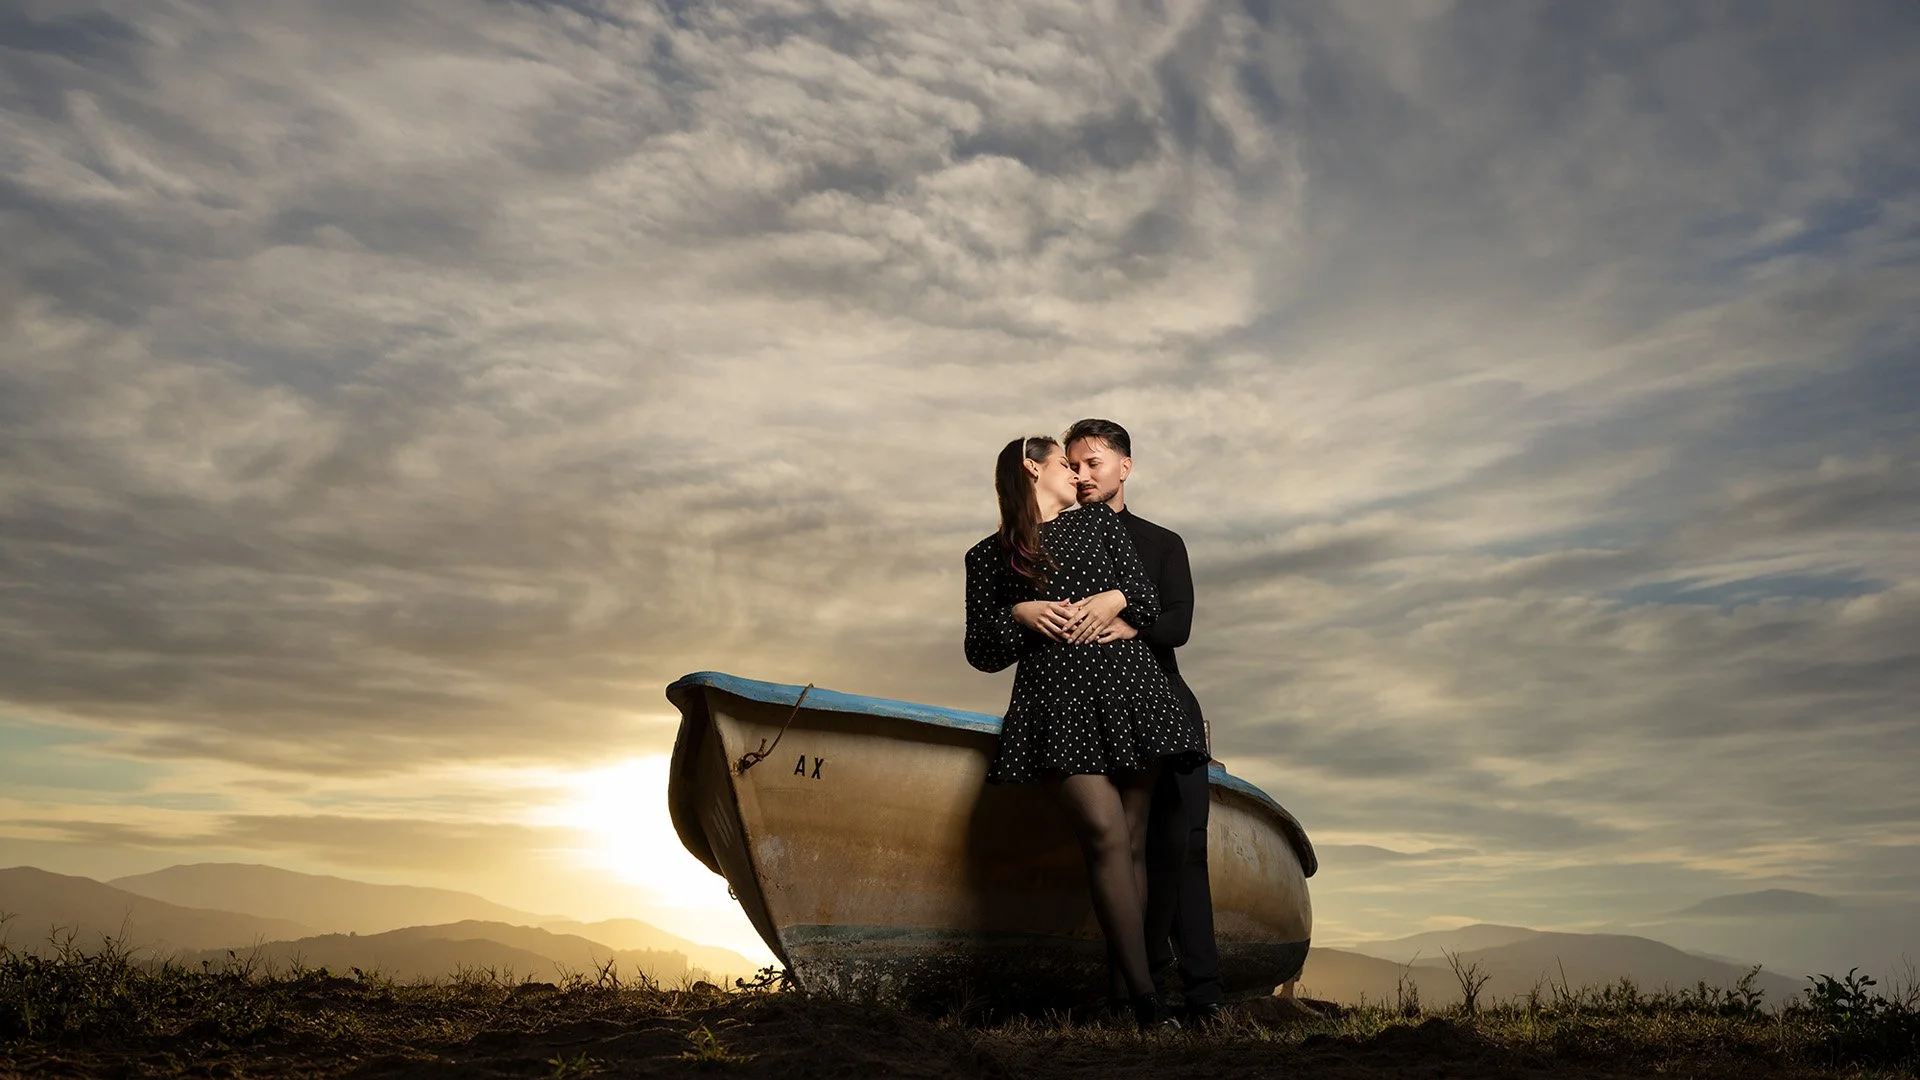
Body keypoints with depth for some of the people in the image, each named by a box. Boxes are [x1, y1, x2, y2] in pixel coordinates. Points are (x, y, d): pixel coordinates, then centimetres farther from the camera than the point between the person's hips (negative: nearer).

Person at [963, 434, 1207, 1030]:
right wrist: (1018, 616, -6)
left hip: (1126, 687, 3)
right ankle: (1146, 998, -17)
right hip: (1055, 700, -3)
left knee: (1131, 842, -1)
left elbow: (1149, 600, 17)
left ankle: (1132, 984, 2)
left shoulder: (1101, 522, 23)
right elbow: (980, 652, 11)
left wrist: (1115, 600, -3)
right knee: (1106, 834, -18)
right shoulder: (989, 556, 15)